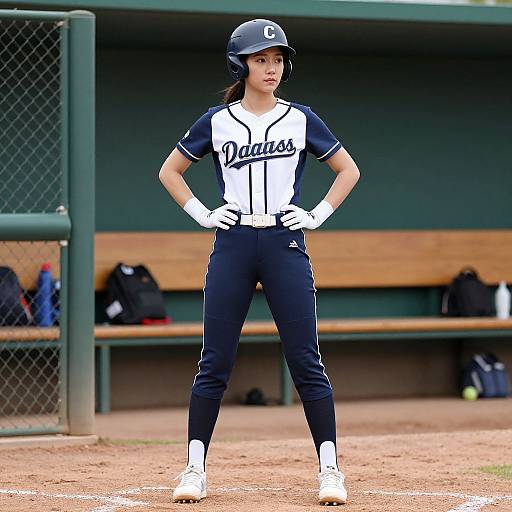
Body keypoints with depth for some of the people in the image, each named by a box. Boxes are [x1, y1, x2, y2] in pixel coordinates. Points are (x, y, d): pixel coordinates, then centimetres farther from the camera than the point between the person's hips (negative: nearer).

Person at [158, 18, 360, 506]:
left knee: (306, 361, -3)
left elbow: (348, 170, 15)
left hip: (285, 245, 0)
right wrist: (202, 214, 4)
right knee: (214, 363, 1)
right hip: (232, 246, 0)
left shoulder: (301, 119, 6)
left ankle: (329, 468, 1)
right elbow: (170, 171, 15)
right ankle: (195, 468, 7)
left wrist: (317, 215, 3)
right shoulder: (216, 121, 5)